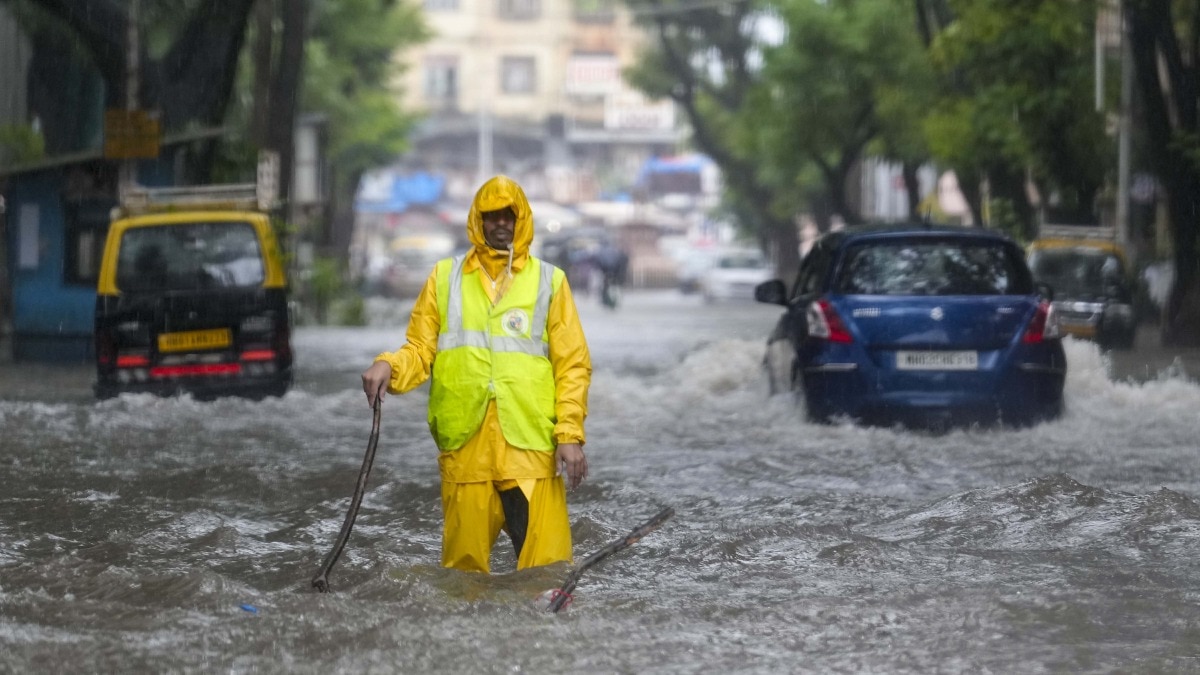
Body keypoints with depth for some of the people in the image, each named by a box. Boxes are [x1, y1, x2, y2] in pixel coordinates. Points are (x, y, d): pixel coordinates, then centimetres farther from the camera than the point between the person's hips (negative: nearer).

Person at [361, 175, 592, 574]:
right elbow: (420, 349, 12)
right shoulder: (445, 278, 14)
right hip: (464, 443, 1)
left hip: (531, 444, -1)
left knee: (545, 564, -8)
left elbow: (573, 365, 7)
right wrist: (389, 366, -11)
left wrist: (570, 435, -4)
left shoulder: (549, 281, 11)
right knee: (464, 562, 3)